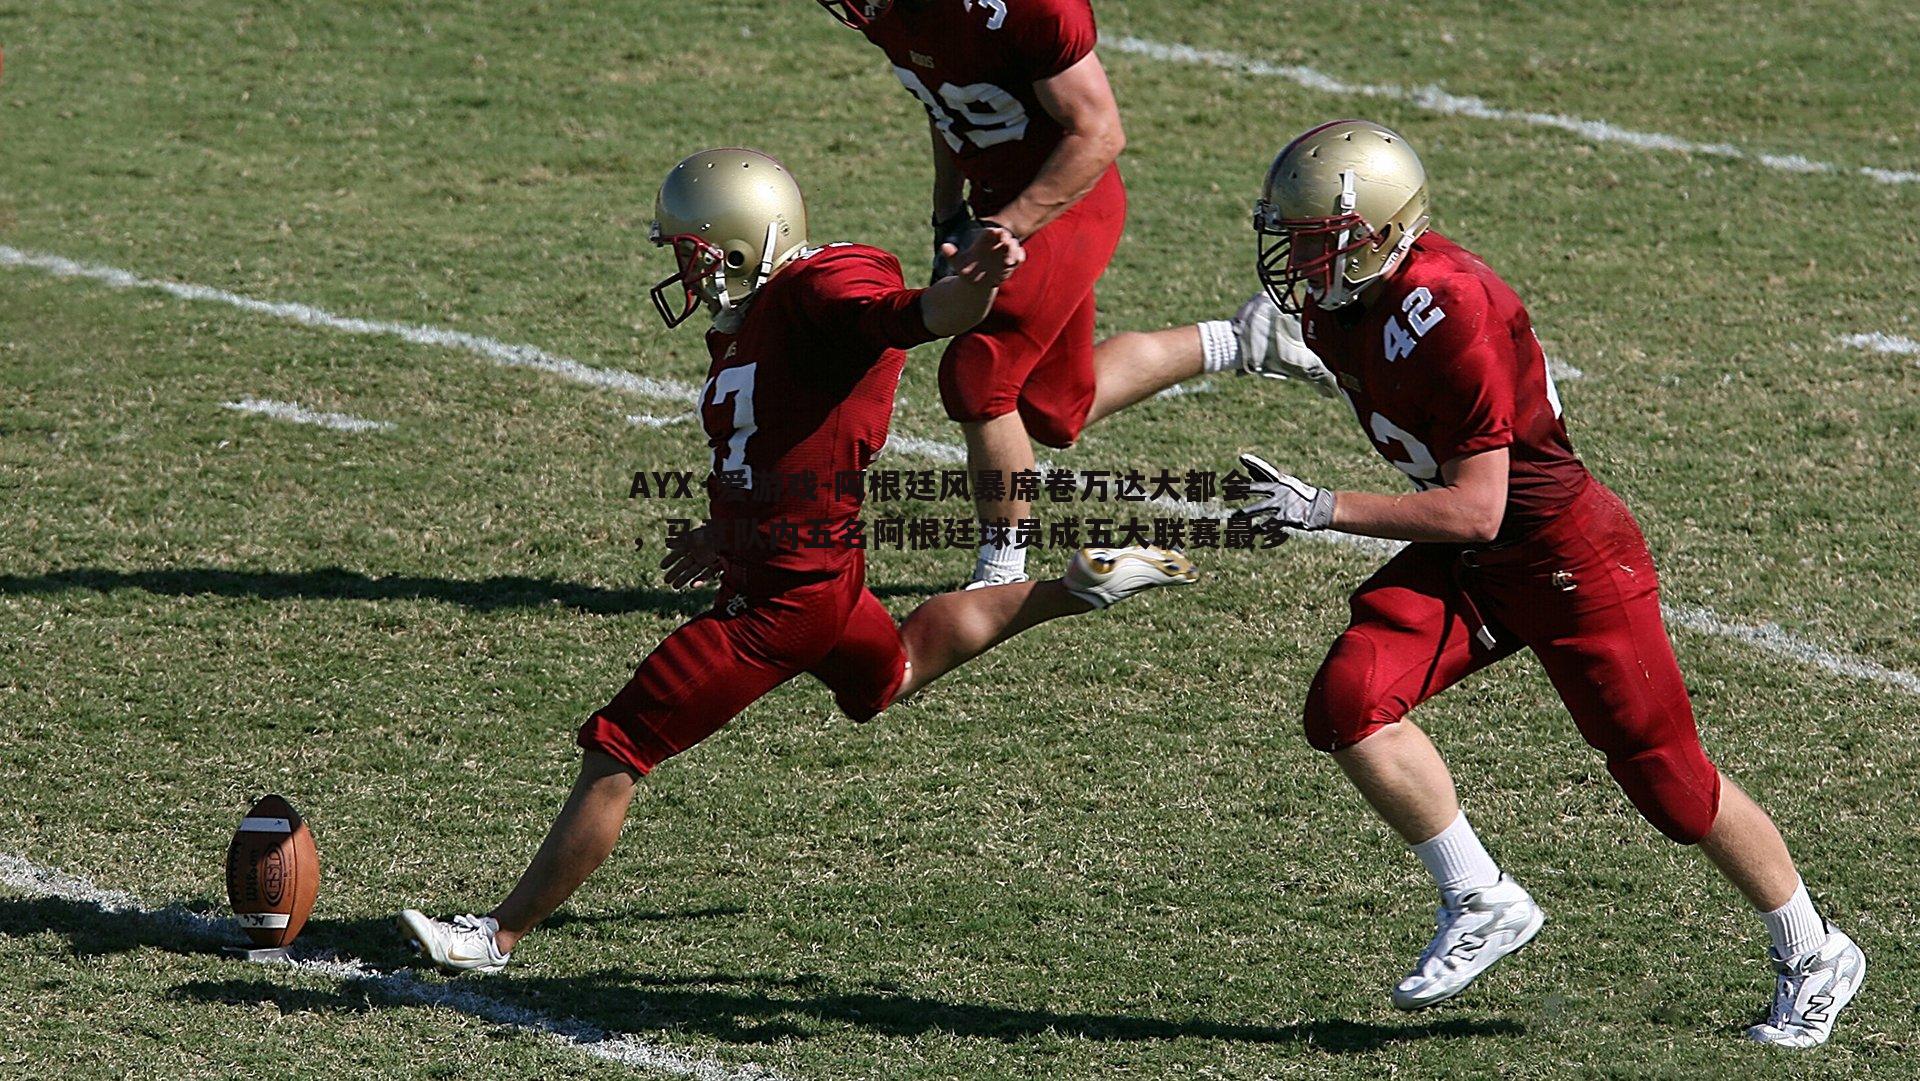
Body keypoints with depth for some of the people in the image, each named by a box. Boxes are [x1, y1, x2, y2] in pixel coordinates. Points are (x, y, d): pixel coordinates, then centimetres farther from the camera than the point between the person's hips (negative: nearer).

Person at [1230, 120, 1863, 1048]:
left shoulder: (1446, 313, -29)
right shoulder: (1334, 308, -2)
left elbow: (1474, 511, -27)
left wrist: (1323, 510, -30)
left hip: (1567, 554, -8)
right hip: (1465, 562, 8)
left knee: (1669, 780, 3)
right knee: (1348, 702, -14)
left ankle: (1813, 959, 24)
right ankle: (1481, 903, 0)